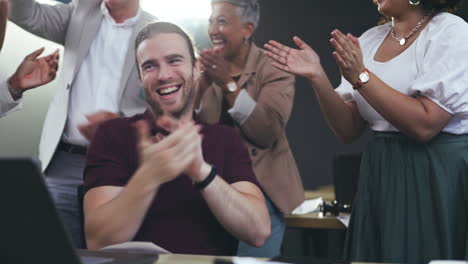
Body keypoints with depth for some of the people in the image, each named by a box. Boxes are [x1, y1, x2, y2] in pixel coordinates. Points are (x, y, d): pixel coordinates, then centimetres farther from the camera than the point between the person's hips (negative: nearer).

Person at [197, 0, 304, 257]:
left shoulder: (273, 69, -4)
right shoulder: (207, 68, 6)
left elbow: (268, 132, -18)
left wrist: (229, 83, -21)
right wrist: (201, 84, -17)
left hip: (259, 189, -3)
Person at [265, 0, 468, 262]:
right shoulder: (370, 40, 8)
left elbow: (424, 125, -18)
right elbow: (348, 130, 5)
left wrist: (361, 76, -19)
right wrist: (317, 77, -8)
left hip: (438, 179, -5)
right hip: (380, 178, 6)